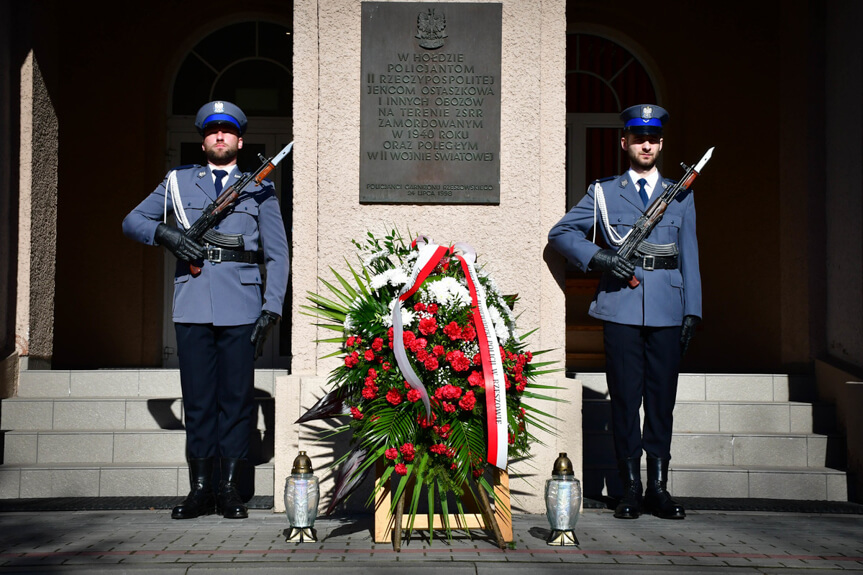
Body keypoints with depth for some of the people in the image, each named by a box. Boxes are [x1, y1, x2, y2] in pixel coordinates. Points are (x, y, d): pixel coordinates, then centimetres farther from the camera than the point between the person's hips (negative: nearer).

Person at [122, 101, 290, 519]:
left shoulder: (259, 190, 13)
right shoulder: (177, 182, 17)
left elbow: (277, 254, 10)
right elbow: (132, 221, 18)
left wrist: (272, 309, -2)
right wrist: (165, 235, -4)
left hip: (240, 307, -1)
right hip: (192, 304, 1)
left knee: (236, 395, -1)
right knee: (197, 396, 2)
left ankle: (230, 489, 6)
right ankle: (200, 488, 9)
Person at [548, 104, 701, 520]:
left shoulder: (681, 196, 16)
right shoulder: (603, 193, 11)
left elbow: (689, 257, 13)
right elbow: (560, 233, 10)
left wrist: (692, 311, 5)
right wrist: (598, 258, -6)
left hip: (667, 310, 2)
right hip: (621, 309, -1)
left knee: (662, 399, 3)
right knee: (625, 398, -1)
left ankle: (658, 487, 12)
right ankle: (631, 488, 8)